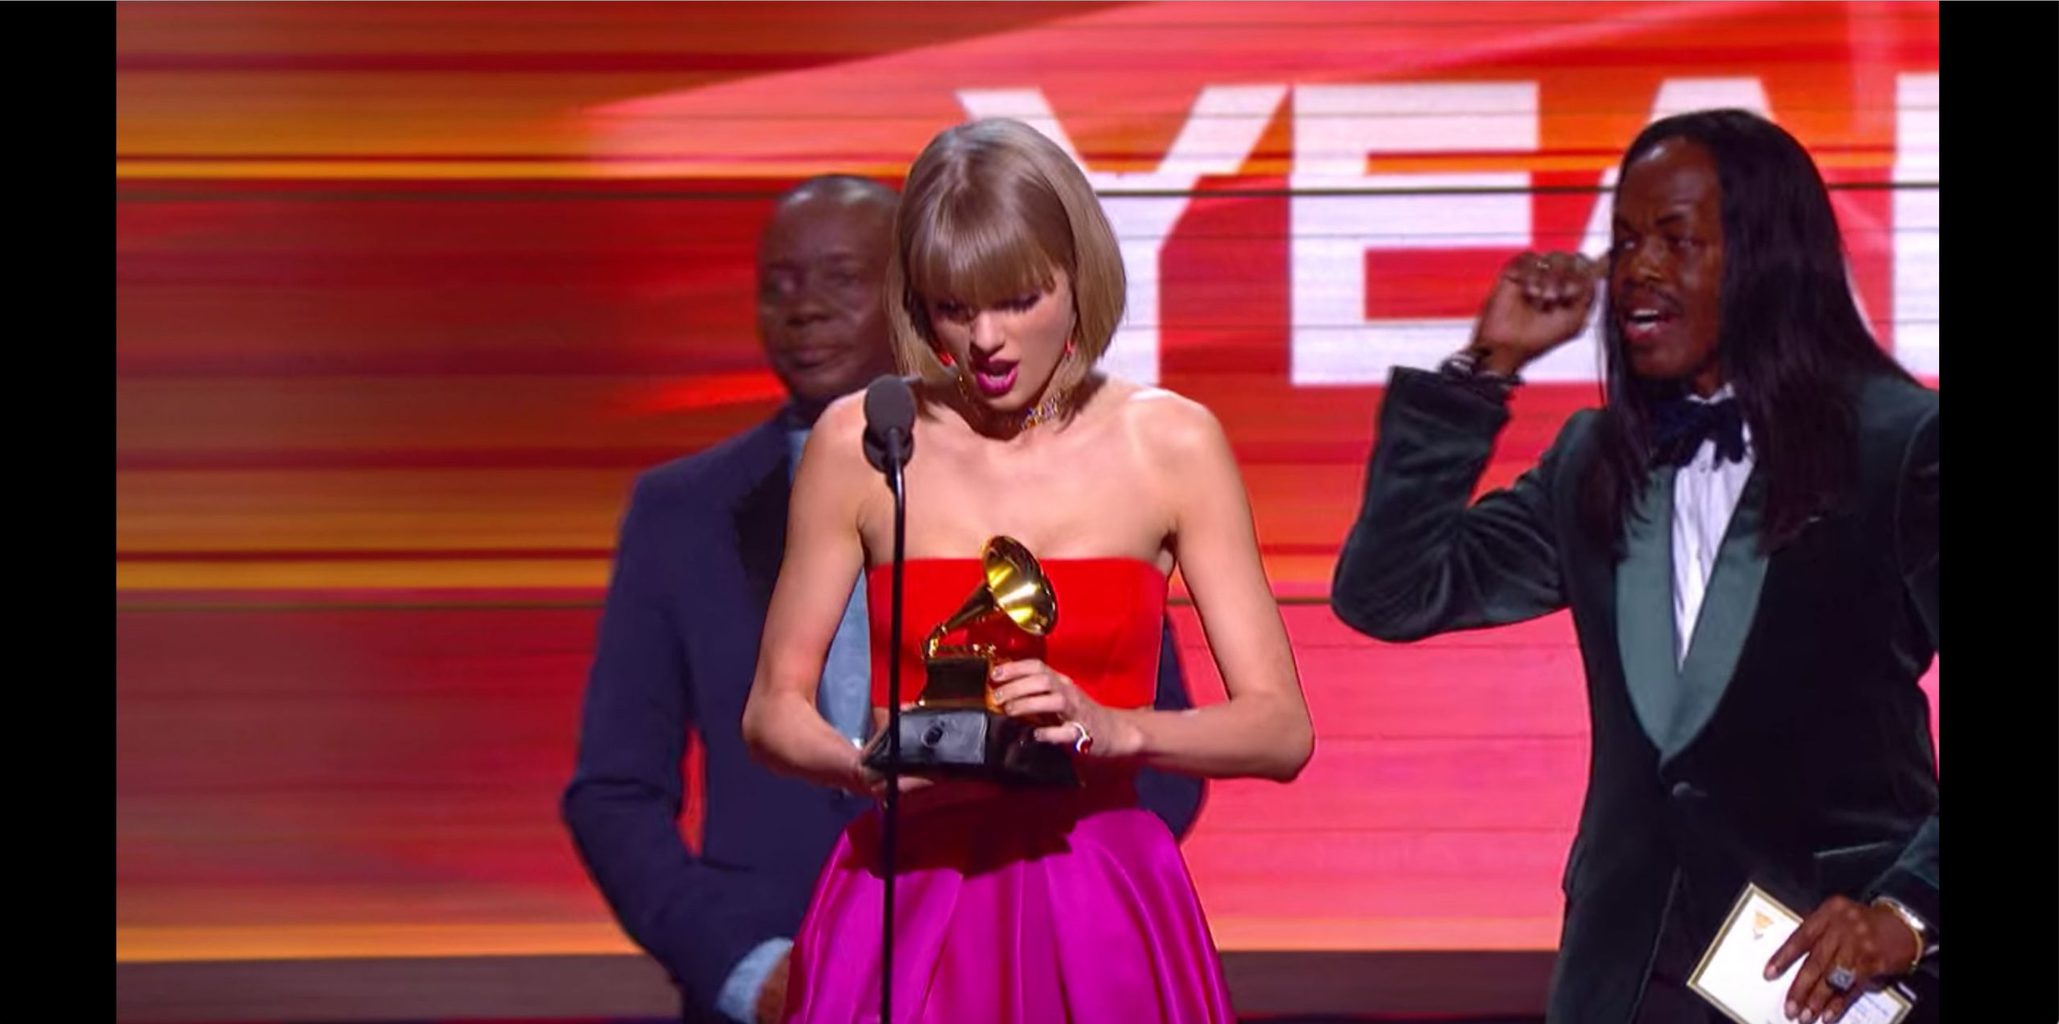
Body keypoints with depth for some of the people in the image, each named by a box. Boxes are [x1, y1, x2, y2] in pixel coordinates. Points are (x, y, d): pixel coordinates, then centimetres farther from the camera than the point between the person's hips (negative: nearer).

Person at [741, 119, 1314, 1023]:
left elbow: (1282, 730, -3)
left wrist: (1113, 730, -20)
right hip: (907, 905, 0)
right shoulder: (858, 443, 1)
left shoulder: (1171, 445, 0)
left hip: (1095, 914, 0)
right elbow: (774, 710, 7)